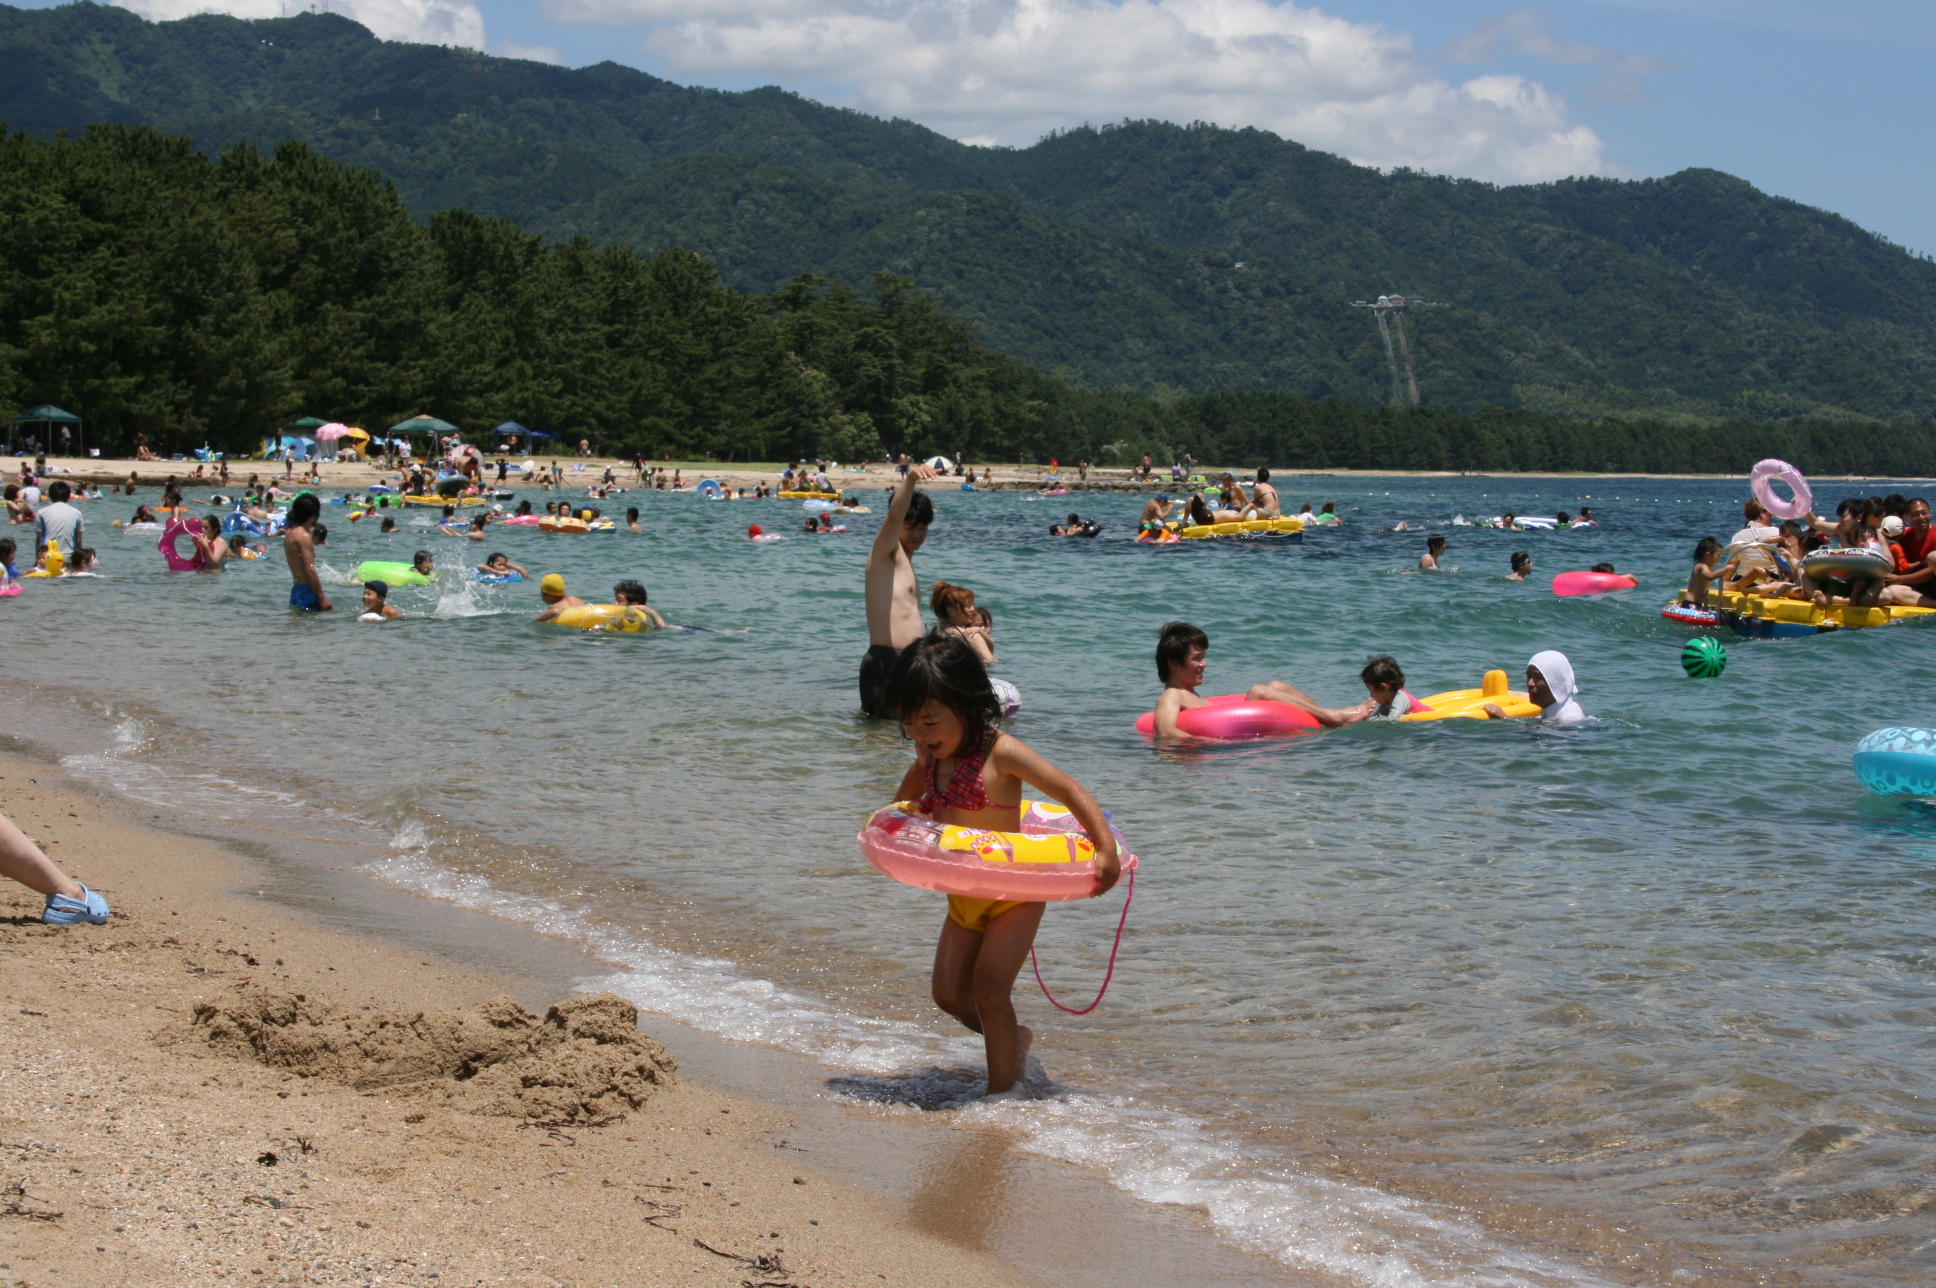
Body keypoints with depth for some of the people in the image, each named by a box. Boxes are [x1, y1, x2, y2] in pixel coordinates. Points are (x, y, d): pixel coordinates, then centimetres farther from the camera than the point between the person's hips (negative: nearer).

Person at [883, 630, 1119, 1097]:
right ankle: (1014, 1040, 30)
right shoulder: (930, 753, 0)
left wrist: (1106, 849, -31)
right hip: (963, 896, 7)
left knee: (989, 987, -15)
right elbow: (914, 781, 27)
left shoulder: (1001, 753, -22)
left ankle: (1002, 1090, -4)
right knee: (949, 993, 6)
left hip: (1014, 894, -7)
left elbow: (1070, 791, -23)